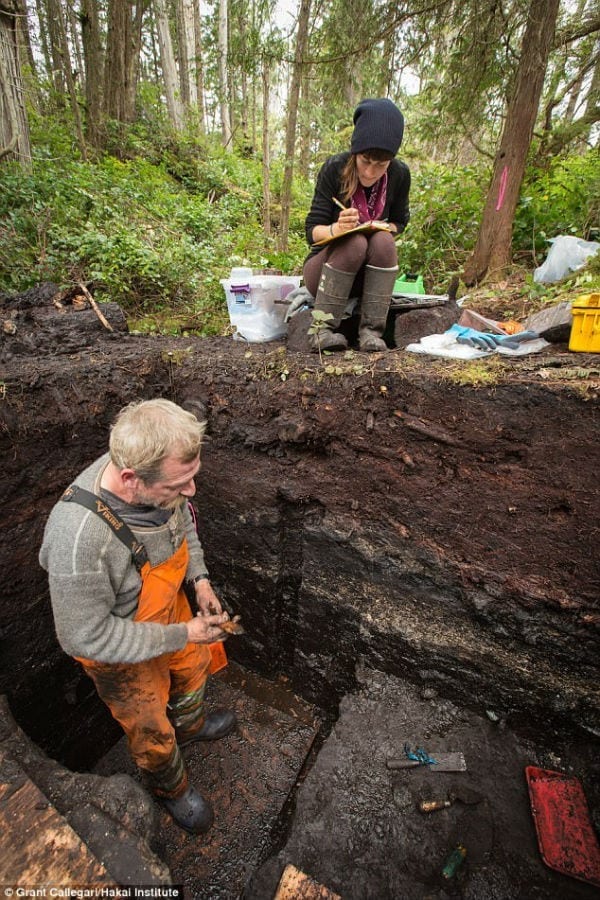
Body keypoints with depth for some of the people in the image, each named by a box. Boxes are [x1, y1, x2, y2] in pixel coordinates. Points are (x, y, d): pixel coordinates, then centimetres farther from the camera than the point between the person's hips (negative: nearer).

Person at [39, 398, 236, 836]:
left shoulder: (158, 475, -24)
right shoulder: (79, 537, -44)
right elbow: (87, 636, -30)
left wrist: (200, 579, -10)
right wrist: (182, 634, -25)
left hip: (168, 602, 6)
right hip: (118, 647, -5)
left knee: (194, 665, 31)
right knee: (150, 724, 22)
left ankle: (189, 725, 66)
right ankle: (171, 786, 57)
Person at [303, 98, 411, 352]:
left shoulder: (399, 174, -7)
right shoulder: (334, 168, -14)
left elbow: (399, 222, 7)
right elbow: (312, 231, -15)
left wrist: (384, 228, -16)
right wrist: (337, 228, -37)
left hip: (368, 272, 3)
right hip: (324, 268, -2)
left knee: (383, 240, -27)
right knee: (355, 242, -32)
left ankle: (371, 331, -28)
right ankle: (323, 329, -28)